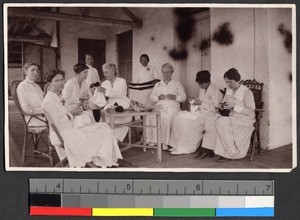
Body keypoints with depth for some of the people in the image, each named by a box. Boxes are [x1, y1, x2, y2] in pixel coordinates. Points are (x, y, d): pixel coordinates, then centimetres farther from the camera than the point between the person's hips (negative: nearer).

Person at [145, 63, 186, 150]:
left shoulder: (177, 84, 20)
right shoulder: (157, 85, 27)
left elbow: (183, 97, 9)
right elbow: (151, 96, 17)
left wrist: (174, 97, -9)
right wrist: (158, 97, -4)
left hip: (172, 106, -2)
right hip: (159, 106, 2)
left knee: (167, 116, -38)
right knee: (150, 115, -33)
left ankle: (165, 141, -32)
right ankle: (153, 139, -28)